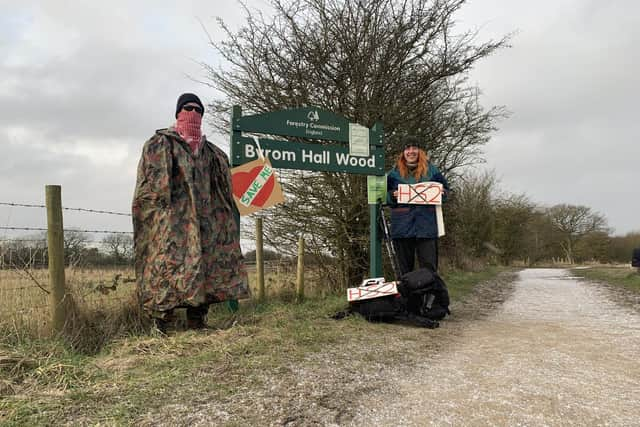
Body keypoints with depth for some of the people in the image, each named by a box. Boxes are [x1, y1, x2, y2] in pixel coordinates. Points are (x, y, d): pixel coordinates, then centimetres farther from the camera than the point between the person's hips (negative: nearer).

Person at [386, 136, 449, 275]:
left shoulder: (431, 170, 9)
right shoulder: (394, 173, 8)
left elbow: (446, 189, 17)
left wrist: (440, 194, -4)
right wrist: (393, 196, -9)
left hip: (426, 225, 0)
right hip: (402, 226, 1)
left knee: (429, 267, -2)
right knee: (405, 268, 8)